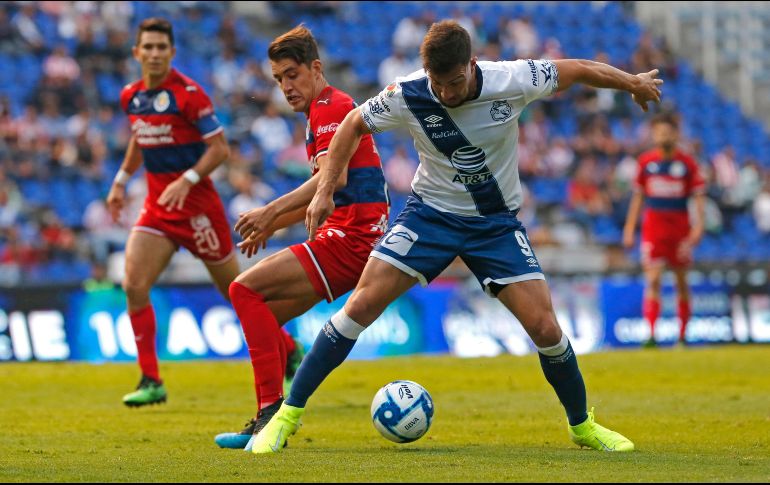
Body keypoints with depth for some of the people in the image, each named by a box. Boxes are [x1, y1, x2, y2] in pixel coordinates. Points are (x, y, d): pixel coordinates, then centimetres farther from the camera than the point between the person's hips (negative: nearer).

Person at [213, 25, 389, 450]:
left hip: (351, 239, -11)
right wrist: (273, 224, 22)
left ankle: (272, 412, -20)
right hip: (345, 236, 11)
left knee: (246, 289, -16)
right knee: (263, 315, 13)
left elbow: (334, 176, -24)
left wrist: (273, 211, -28)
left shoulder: (330, 106, -8)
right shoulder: (323, 112, 24)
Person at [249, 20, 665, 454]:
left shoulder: (511, 82, -22)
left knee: (545, 328, -10)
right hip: (431, 212, 0)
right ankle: (288, 416, -5)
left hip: (497, 222, 0)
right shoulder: (406, 96, -19)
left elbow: (576, 70, -5)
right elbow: (354, 125, 0)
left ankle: (583, 426, 15)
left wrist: (634, 83, 9)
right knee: (362, 305, -15)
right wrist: (326, 190, -4)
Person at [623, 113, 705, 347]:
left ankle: (682, 335, 19)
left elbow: (699, 196, 0)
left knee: (682, 281, 7)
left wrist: (698, 226, -11)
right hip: (653, 226, 0)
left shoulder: (687, 163, 0)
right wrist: (629, 229, 9)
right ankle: (651, 334, -18)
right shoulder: (646, 161, 5)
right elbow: (638, 196, 13)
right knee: (653, 279, -12)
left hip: (680, 227, 0)